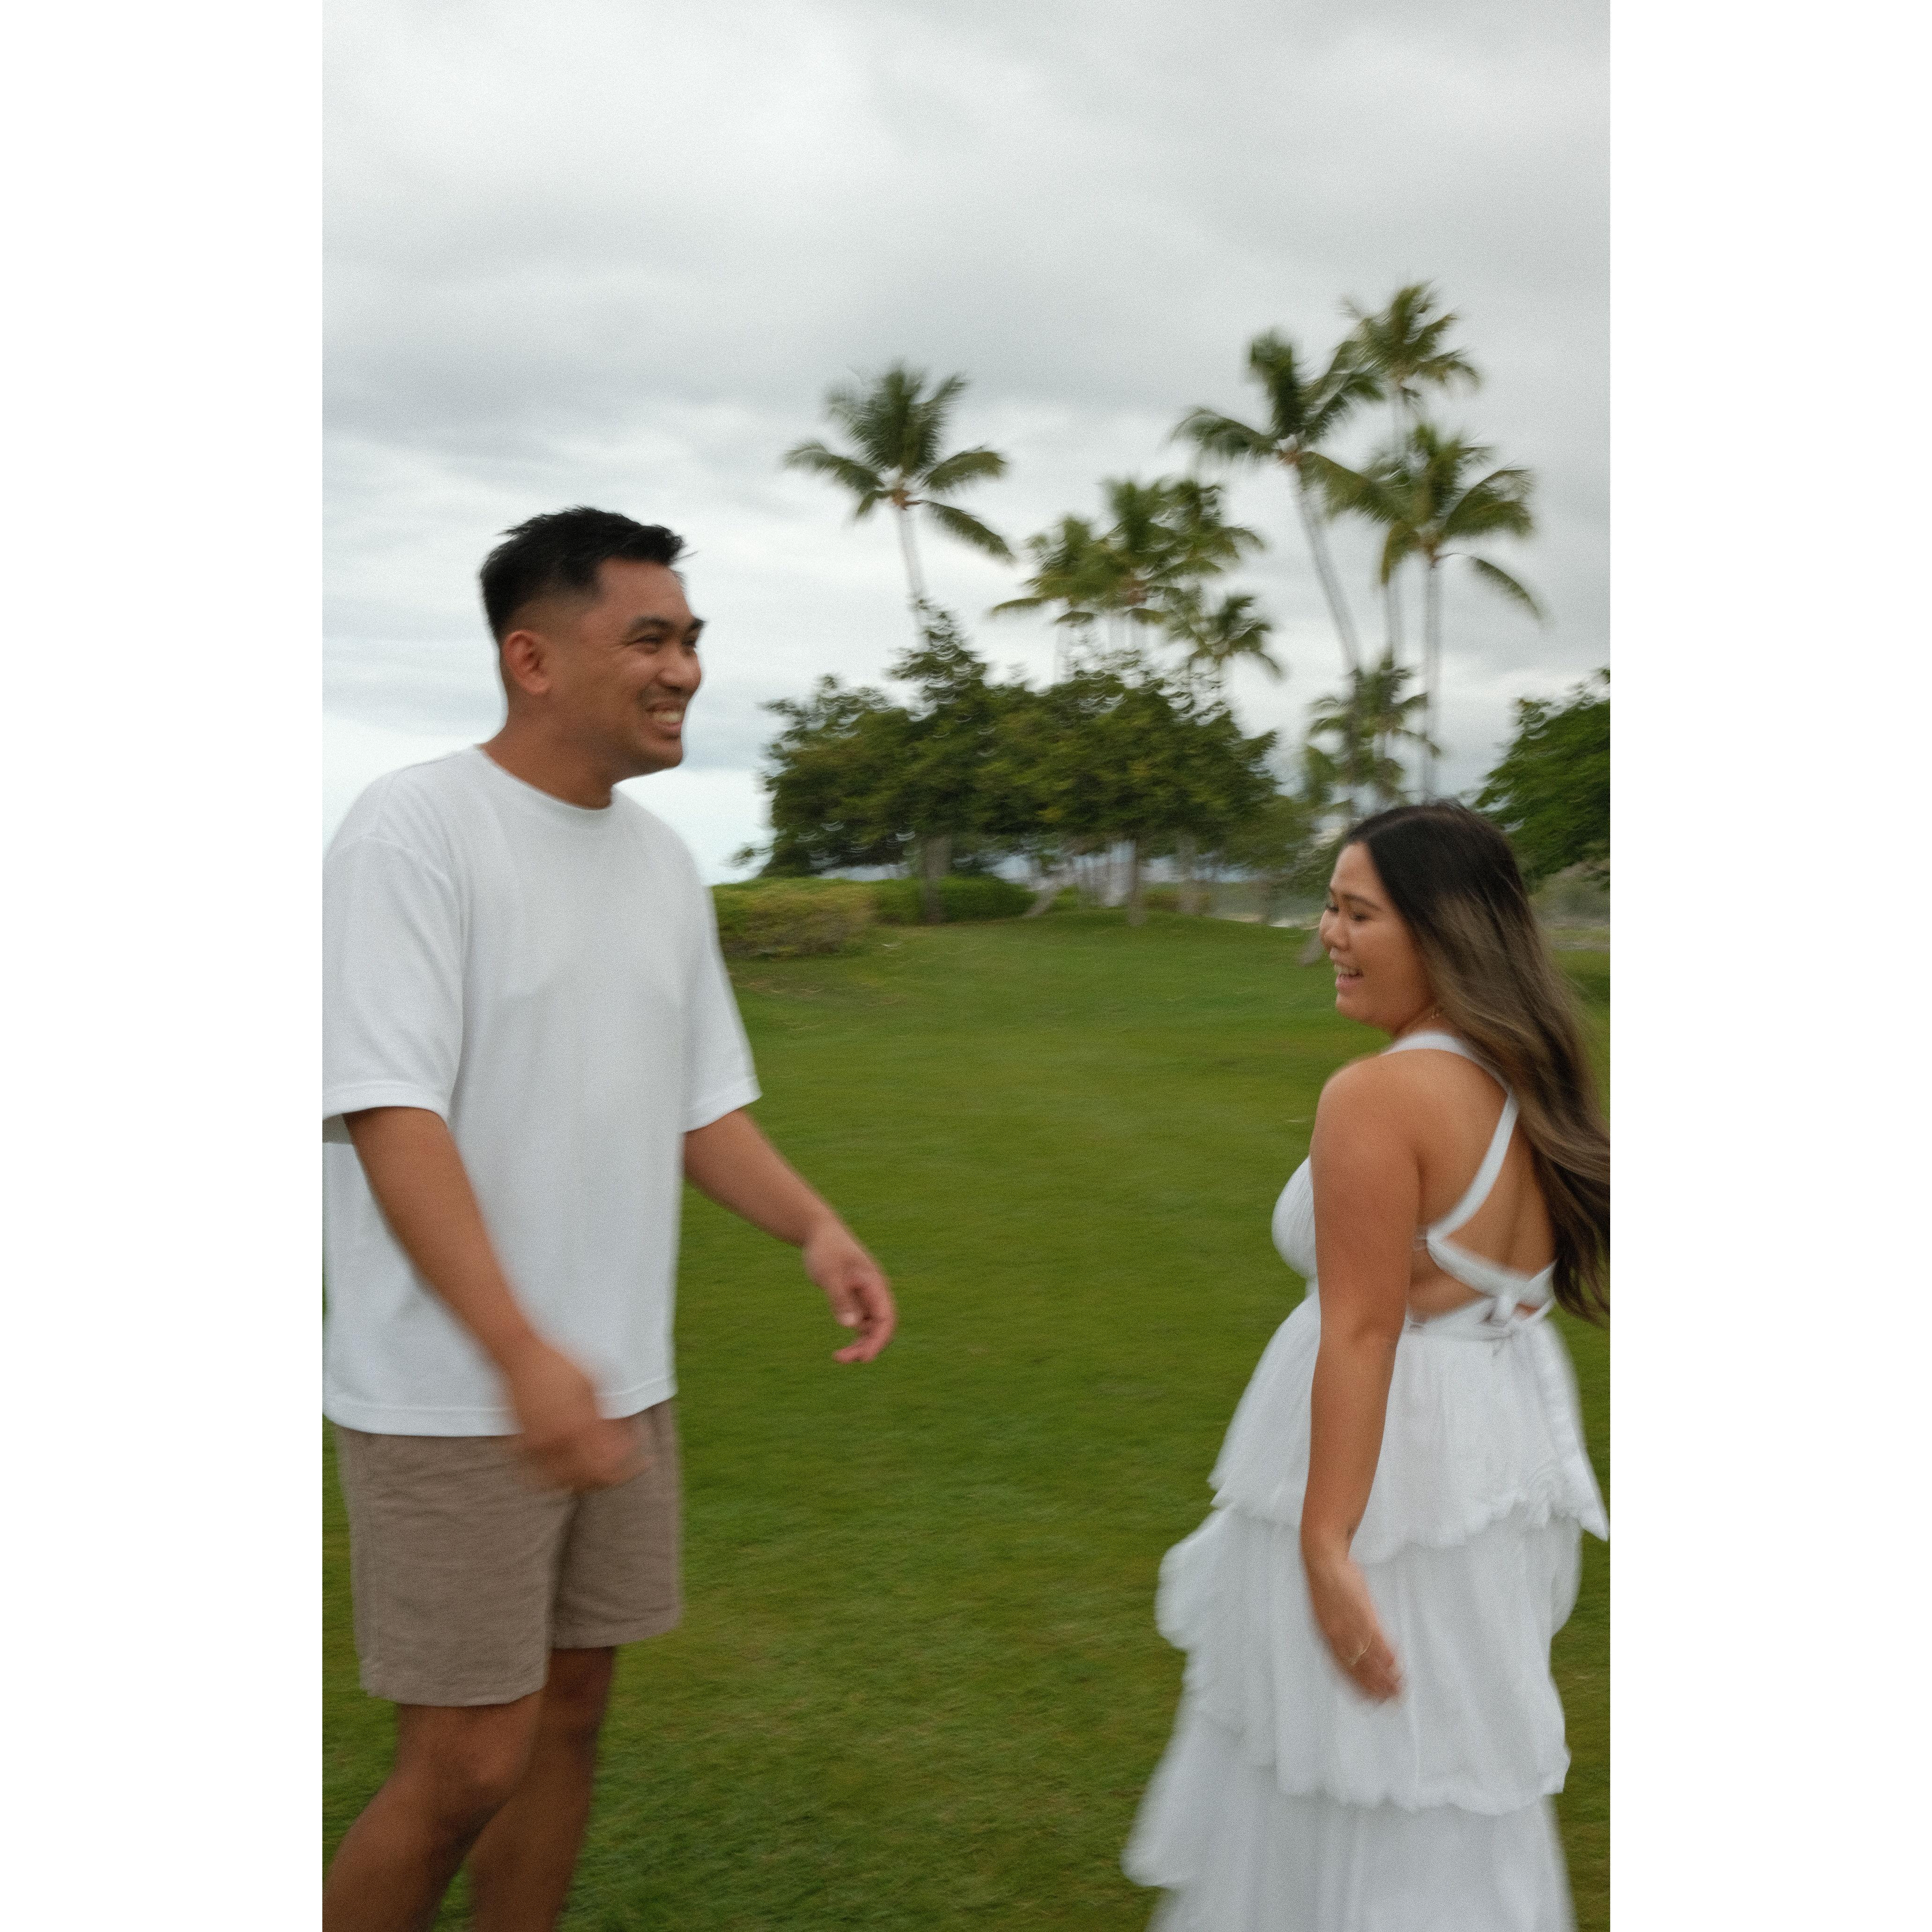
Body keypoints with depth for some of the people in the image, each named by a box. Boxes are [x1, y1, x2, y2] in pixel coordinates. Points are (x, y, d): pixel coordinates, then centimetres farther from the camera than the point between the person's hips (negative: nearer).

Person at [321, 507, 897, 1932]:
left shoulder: (660, 860, 9)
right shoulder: (417, 828, -13)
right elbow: (390, 1112, -22)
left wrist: (817, 1227, -4)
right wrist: (521, 1353, -32)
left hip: (620, 1384, 7)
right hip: (453, 1399, -7)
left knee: (572, 1714, 16)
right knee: (469, 1764, -3)